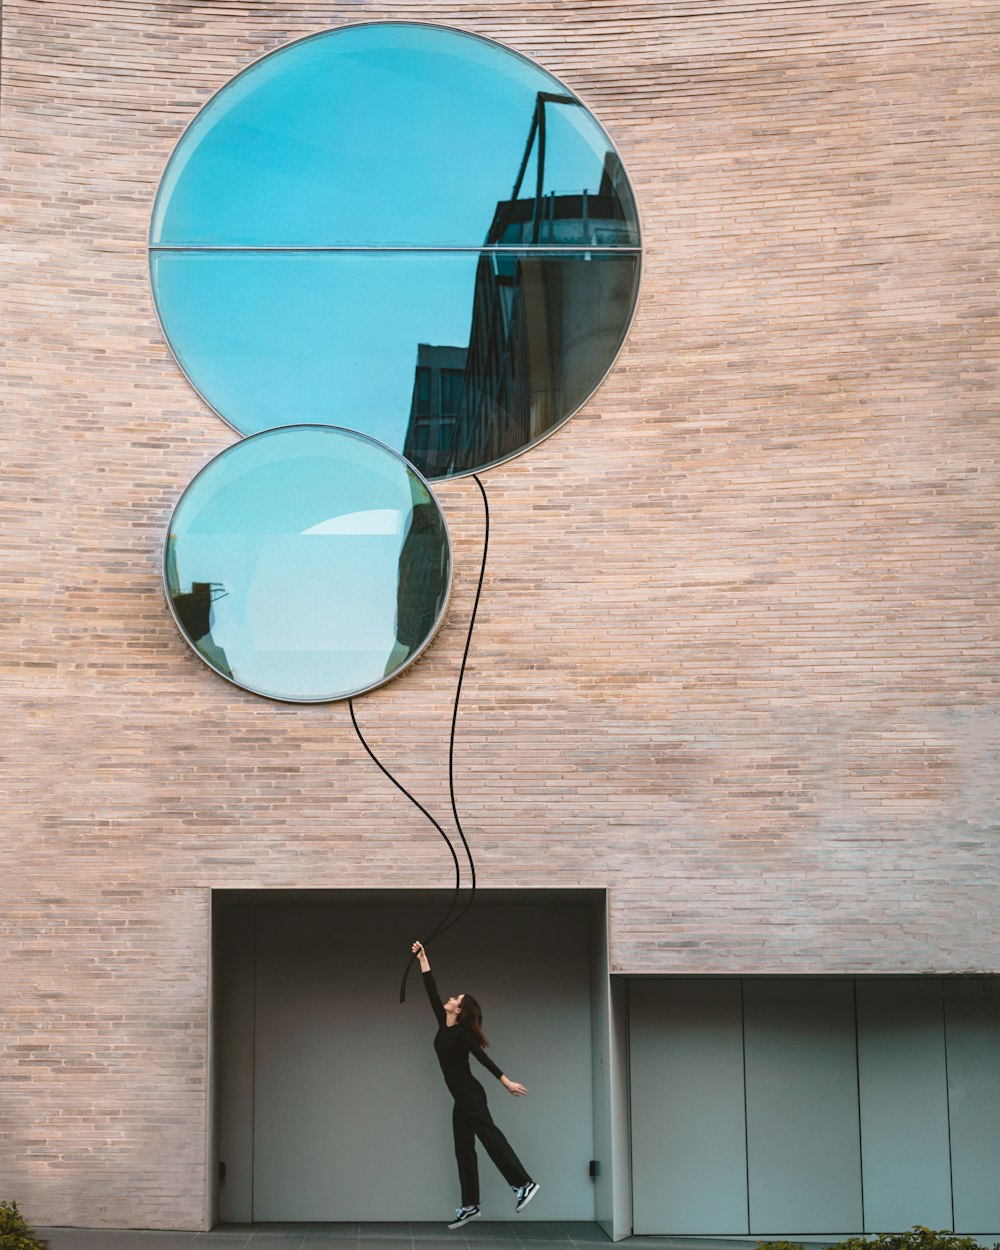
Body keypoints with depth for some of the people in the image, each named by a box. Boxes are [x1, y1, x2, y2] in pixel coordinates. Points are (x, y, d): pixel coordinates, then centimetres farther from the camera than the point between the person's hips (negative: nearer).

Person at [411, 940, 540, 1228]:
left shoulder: (461, 1034, -13)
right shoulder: (443, 1025, 7)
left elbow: (483, 1058, -13)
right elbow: (431, 991, 10)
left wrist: (507, 1082, -14)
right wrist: (422, 959, 10)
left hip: (470, 1095, -8)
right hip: (461, 1098, 8)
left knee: (490, 1136, -14)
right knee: (463, 1148, 6)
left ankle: (524, 1184, -16)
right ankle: (470, 1206, 7)